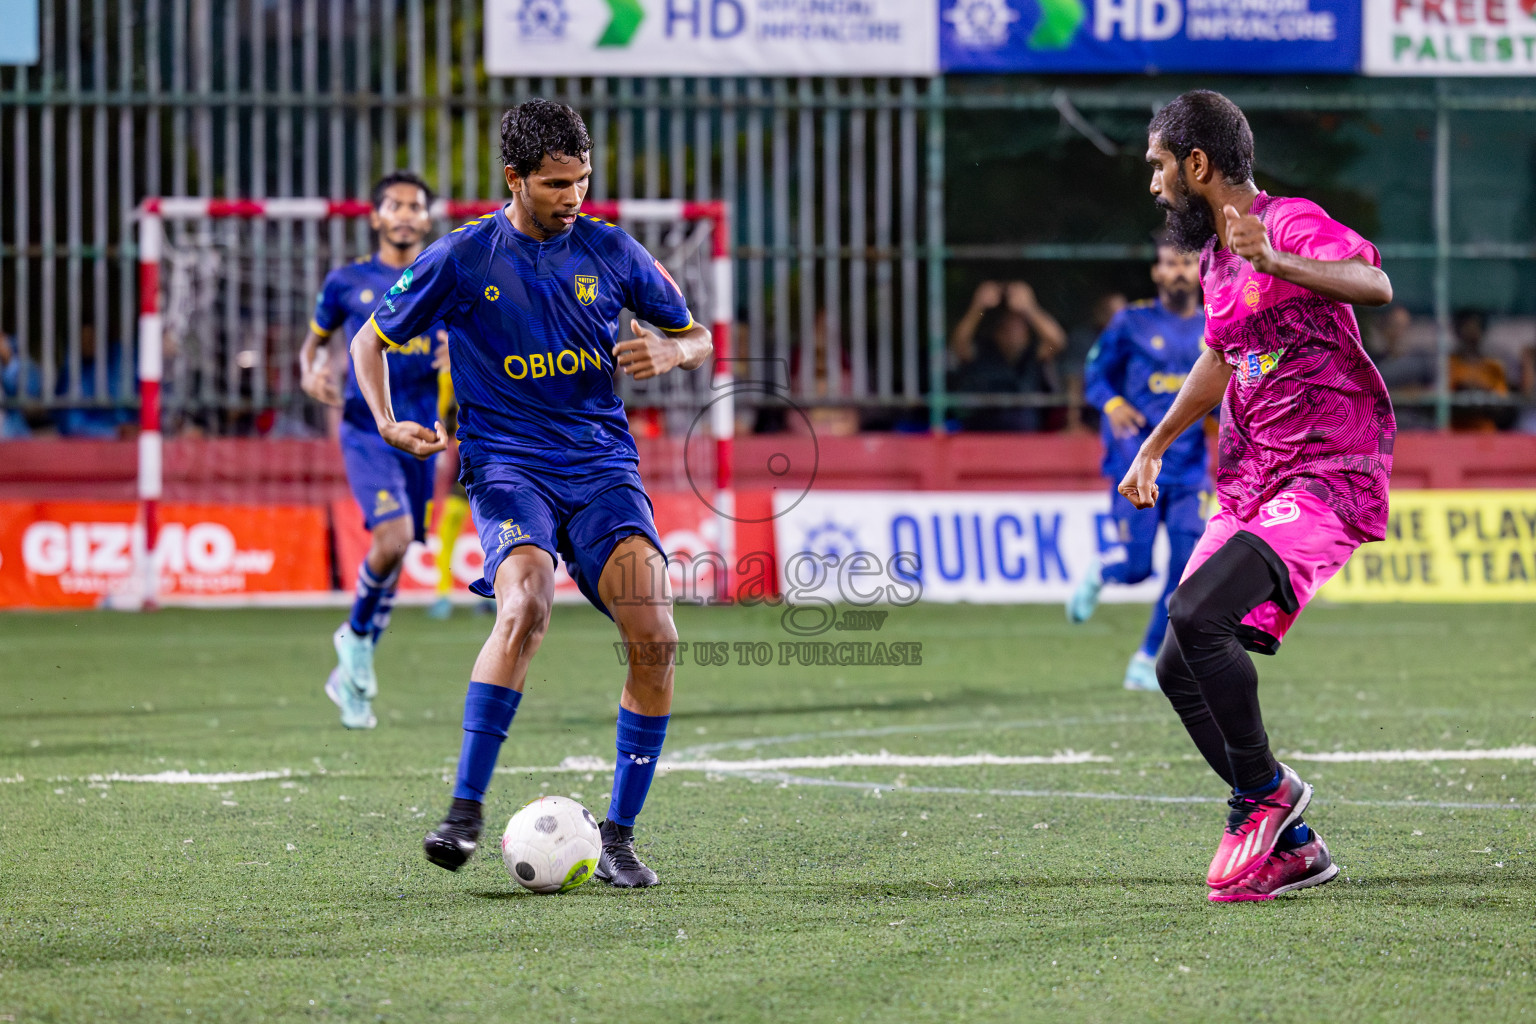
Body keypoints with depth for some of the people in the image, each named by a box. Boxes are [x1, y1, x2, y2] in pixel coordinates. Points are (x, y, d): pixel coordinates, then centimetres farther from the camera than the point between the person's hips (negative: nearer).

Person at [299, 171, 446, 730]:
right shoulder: (348, 281, 5)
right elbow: (313, 341, 17)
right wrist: (311, 375, -5)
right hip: (366, 428, -3)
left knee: (395, 551, 7)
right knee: (392, 538, -23)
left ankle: (351, 674, 23)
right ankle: (357, 637, 3)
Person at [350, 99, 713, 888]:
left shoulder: (609, 251, 6)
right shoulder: (462, 259, -1)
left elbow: (696, 338, 17)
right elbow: (370, 340, 12)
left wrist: (668, 354, -6)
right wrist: (388, 423, -4)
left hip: (603, 464, 3)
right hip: (506, 463, -3)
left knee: (654, 640, -15)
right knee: (526, 606, -32)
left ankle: (618, 836, -1)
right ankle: (466, 808, -23)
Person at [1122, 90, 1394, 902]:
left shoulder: (1292, 224, -12)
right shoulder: (1215, 257, 16)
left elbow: (1376, 285, -32)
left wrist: (1277, 262, -47)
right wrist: (1154, 446, 33)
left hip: (1330, 478, -9)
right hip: (1250, 488, 9)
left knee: (1196, 614, -27)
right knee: (1179, 669, 2)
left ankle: (1264, 791, -6)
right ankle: (1292, 846, 12)